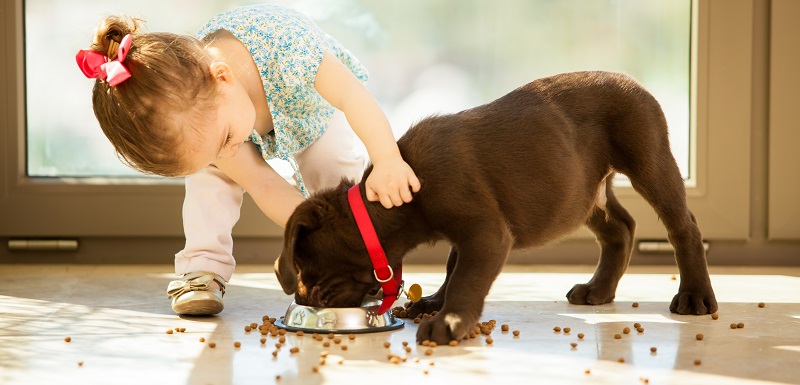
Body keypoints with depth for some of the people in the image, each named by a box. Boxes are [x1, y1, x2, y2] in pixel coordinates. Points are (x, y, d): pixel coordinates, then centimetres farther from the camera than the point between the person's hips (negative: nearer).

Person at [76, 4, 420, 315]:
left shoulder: (280, 43, -51)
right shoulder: (197, 114, -37)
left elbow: (355, 95, -53)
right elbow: (264, 185, -32)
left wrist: (387, 161, -67)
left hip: (318, 109, -1)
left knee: (338, 171, -21)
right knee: (208, 168, -20)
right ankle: (202, 268, -11)